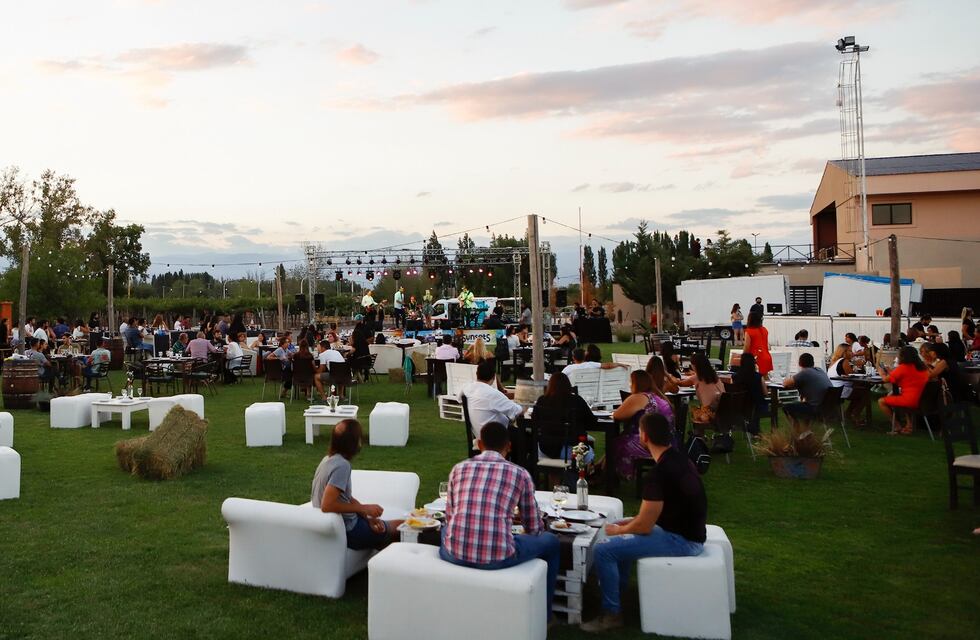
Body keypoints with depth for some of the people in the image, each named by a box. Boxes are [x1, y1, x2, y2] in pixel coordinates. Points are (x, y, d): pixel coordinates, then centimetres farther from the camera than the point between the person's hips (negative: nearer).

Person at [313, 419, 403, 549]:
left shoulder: (329, 459, 4)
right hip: (348, 532, -8)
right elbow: (327, 505, -31)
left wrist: (368, 517, -4)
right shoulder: (342, 465, -24)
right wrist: (364, 508, -22)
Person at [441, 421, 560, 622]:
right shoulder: (520, 474, 6)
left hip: (455, 554, 3)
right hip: (498, 557, -3)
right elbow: (534, 529, 14)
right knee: (550, 541, 24)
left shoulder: (459, 468, 12)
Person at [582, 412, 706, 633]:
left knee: (603, 549, -13)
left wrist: (618, 530, 0)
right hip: (686, 530, 10)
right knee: (620, 538, 25)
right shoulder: (678, 458, 5)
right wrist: (630, 522, 12)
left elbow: (644, 526, -19)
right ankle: (618, 593, 32)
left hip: (682, 540, -10)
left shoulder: (660, 472, -24)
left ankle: (612, 613, 2)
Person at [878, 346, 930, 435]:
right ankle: (909, 425, 26)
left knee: (881, 401, 2)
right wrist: (889, 373, 21)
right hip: (920, 400, 9)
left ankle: (897, 427, 5)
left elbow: (886, 379, -9)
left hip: (909, 400, -9)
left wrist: (881, 371, 13)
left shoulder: (903, 367, -10)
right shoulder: (922, 367, 12)